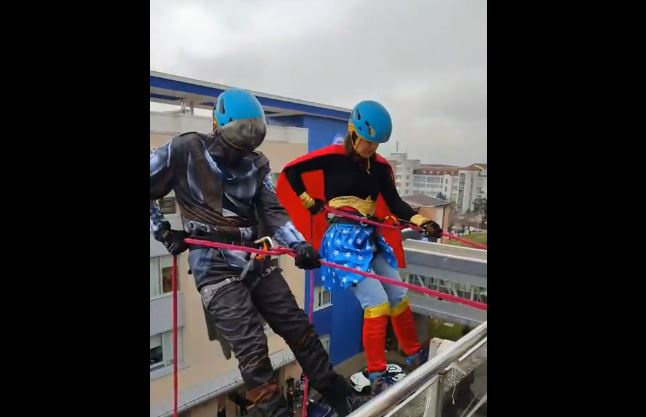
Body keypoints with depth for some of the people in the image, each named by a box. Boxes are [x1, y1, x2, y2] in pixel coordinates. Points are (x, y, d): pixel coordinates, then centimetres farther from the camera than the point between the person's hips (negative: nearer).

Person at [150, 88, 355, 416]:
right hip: (215, 268, -4)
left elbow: (273, 212, -2)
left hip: (257, 262, 5)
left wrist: (298, 245, -18)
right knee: (251, 347, -11)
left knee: (298, 328, 10)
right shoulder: (184, 151, -6)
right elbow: (153, 192, 3)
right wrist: (164, 232, 0)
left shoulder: (256, 164, 5)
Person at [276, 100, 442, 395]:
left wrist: (420, 221, -10)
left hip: (371, 238, 7)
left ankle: (415, 355, 35)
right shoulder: (333, 157, -8)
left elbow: (394, 203, 4)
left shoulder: (380, 167, 7)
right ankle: (377, 376, 5)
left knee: (399, 297, 12)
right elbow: (290, 171, -3)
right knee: (377, 302, -11)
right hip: (343, 239, -6)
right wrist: (310, 203, -4)